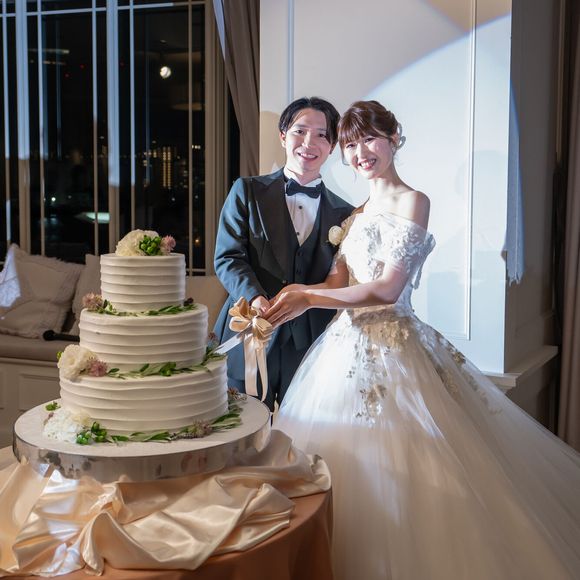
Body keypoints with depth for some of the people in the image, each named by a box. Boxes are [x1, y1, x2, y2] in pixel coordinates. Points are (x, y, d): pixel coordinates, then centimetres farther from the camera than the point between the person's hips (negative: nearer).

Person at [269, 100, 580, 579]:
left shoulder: (412, 201, -8)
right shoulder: (358, 213, 16)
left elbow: (387, 290, -16)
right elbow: (337, 285, 9)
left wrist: (307, 296, -13)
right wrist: (295, 300, -9)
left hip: (389, 347, -7)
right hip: (348, 346, 8)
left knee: (389, 475, -4)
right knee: (344, 466, 11)